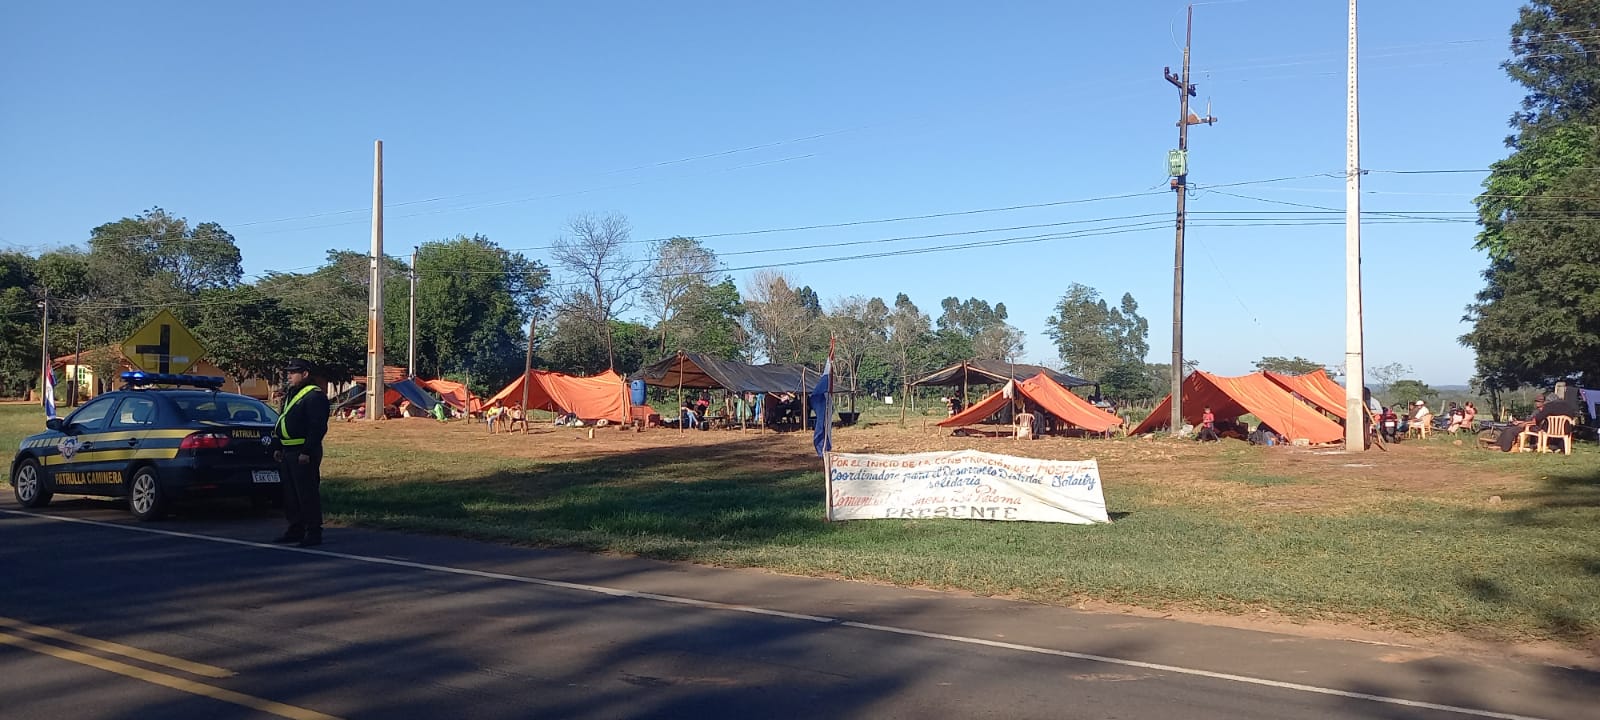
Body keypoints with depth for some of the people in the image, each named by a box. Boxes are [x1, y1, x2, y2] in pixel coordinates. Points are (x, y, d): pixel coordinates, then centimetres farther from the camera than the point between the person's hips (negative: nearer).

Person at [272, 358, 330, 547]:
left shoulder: (315, 396, -12)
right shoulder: (289, 395, 20)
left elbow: (318, 427, -19)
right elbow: (280, 423, 26)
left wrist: (307, 452, -22)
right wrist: (277, 447, 17)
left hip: (304, 453, -10)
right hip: (287, 452, 10)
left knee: (307, 494, -8)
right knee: (290, 494, 13)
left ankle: (313, 533, -4)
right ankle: (295, 529, 22)